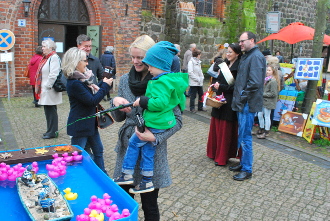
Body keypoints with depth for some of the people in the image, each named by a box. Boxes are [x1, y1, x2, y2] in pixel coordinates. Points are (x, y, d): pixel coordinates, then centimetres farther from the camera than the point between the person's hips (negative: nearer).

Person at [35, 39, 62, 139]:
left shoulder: (54, 58, -14)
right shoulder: (46, 58, 16)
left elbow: (53, 75, -23)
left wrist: (48, 86, -20)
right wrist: (39, 88, 17)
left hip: (50, 90, -10)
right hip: (44, 90, 10)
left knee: (51, 111, -2)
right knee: (48, 111, 15)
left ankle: (53, 132, 7)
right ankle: (50, 130, 24)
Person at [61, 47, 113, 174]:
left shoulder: (82, 78, 6)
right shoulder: (74, 83, -23)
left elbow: (93, 92, 14)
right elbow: (92, 101, -24)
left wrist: (103, 83, 1)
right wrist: (105, 86, -15)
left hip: (90, 122, 10)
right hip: (79, 125, -10)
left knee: (98, 150, 20)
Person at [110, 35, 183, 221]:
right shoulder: (126, 80, 4)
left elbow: (177, 120, -11)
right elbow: (119, 117, 10)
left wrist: (155, 137, -24)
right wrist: (116, 102, -10)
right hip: (127, 148, 5)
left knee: (149, 205, 9)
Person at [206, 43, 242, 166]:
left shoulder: (239, 67, -12)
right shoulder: (225, 64, 12)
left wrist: (221, 87, -16)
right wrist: (216, 83, -3)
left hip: (229, 103, -8)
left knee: (225, 130, 1)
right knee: (215, 127, 13)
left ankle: (222, 157, 13)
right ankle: (214, 152, 27)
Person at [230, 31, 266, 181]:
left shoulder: (256, 57, -14)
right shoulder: (247, 56, 17)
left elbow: (255, 83, -24)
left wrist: (243, 97, -16)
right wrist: (238, 98, 11)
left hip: (248, 105, -10)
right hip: (242, 103, 10)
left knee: (245, 137, -2)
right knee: (242, 136, 17)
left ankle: (247, 170, 9)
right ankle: (243, 163, 31)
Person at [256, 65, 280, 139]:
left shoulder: (273, 81, -15)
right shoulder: (266, 79, 10)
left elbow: (273, 93, -17)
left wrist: (263, 94, -15)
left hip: (268, 102, -8)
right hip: (263, 101, 8)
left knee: (266, 116, 1)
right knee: (260, 115, 13)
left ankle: (266, 132, 13)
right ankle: (261, 129, 30)